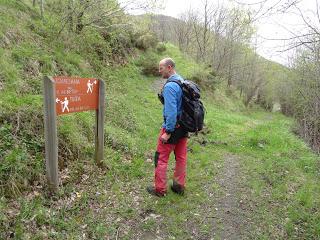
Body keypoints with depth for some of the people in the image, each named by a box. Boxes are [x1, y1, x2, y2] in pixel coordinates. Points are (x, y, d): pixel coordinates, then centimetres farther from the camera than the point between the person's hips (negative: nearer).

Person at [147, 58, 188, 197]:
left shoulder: (169, 86, -19)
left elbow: (171, 111, -25)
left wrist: (168, 132, -21)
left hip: (172, 127, -8)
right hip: (184, 127, 9)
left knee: (161, 158, 5)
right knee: (181, 157, 16)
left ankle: (159, 189, 17)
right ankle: (179, 186, 30)